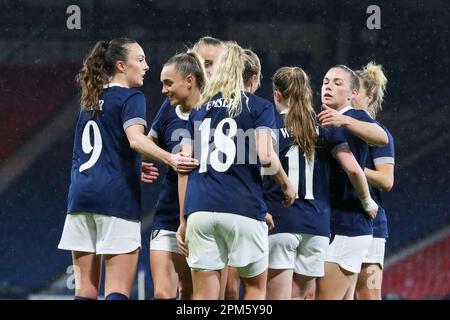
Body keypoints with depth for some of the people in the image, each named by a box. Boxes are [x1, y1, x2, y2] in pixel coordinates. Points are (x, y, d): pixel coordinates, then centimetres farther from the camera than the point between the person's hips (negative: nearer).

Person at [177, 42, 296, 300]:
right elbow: (265, 155, -9)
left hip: (200, 210, 3)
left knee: (204, 297, 2)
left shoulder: (199, 111, 18)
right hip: (243, 209, -3)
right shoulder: (259, 107, 7)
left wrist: (183, 219, 15)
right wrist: (286, 183, 9)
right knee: (256, 286, 14)